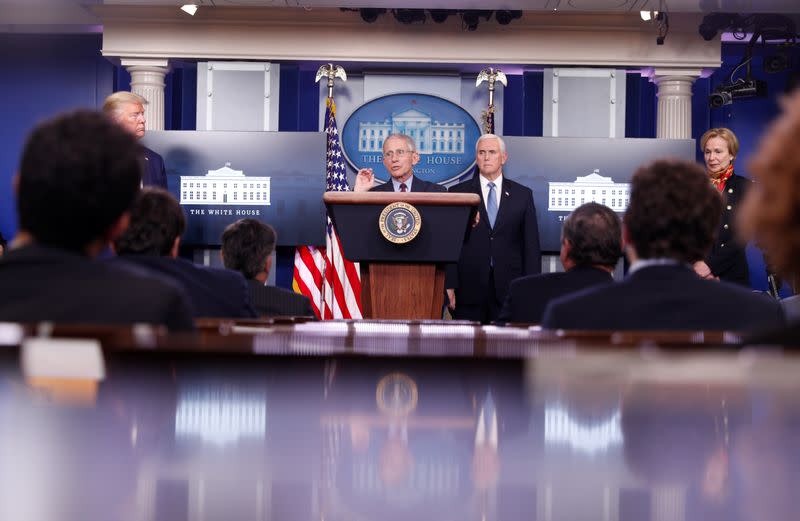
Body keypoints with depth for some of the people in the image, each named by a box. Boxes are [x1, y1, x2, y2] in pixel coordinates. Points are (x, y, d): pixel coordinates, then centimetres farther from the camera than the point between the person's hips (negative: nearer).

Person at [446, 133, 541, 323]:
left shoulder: (523, 195, 9)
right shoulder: (458, 193, 7)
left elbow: (531, 245, 7)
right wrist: (449, 286, -5)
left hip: (509, 289, 1)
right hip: (469, 291, 0)